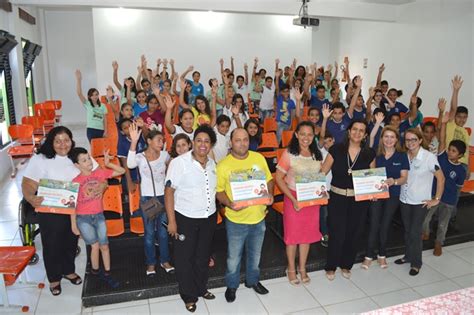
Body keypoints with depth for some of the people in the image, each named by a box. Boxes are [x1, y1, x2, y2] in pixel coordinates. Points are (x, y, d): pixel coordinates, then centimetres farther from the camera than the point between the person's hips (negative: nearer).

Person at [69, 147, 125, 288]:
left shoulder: (99, 173, -3)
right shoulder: (75, 181, -10)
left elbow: (122, 171, -1)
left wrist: (108, 164, -15)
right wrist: (73, 225, -4)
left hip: (99, 216, 3)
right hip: (83, 218, -3)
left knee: (104, 245, 6)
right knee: (95, 245, 4)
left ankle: (107, 274, 21)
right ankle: (95, 271, 28)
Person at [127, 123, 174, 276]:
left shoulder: (164, 155, -2)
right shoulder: (140, 157, -11)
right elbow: (130, 164, -35)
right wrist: (134, 142, -42)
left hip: (163, 196, 2)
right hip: (147, 198, -2)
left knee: (163, 231, 11)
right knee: (149, 232, 8)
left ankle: (164, 260, 26)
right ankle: (150, 263, 23)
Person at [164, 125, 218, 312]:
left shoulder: (212, 164, 3)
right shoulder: (179, 162, -15)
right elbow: (169, 191, -15)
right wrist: (172, 221, -16)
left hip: (209, 218, 5)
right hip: (185, 219, -5)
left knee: (203, 256, 19)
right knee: (185, 258, 10)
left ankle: (201, 288, 40)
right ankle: (188, 295, 29)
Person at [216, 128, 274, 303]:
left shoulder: (259, 158, -2)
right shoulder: (223, 165, -11)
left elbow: (269, 180, 7)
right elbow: (219, 191, -7)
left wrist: (270, 194, -11)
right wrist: (230, 204, -24)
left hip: (259, 217, 3)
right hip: (236, 220, -3)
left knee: (255, 254, 23)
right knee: (234, 257, 13)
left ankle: (253, 280, 47)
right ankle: (231, 285, 38)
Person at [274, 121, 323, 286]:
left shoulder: (317, 154, 3)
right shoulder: (289, 153, -13)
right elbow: (278, 178, -14)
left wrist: (321, 191, -5)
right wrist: (293, 199, -19)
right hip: (293, 198, -4)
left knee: (307, 234, 14)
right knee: (292, 234, 9)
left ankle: (302, 268, 33)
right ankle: (291, 269, 29)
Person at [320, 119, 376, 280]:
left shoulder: (369, 154, 1)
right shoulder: (336, 149, -5)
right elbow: (322, 172, -5)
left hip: (360, 200, 3)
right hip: (337, 198, -2)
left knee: (353, 234, 13)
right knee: (337, 233, -1)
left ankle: (346, 264, 36)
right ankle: (331, 266, 23)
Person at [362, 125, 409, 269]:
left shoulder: (402, 156, -3)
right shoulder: (376, 154, -3)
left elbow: (404, 178, -5)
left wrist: (394, 181, -26)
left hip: (393, 195, 1)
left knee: (385, 225, 12)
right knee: (374, 225, -1)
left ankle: (382, 255, 29)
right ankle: (369, 256, 12)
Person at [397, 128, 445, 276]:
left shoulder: (429, 157, -14)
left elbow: (441, 178, -8)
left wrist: (436, 199, -7)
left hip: (420, 202, -4)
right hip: (404, 199, 4)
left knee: (415, 232, 0)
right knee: (407, 230, 15)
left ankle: (416, 263, 17)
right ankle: (408, 256, 33)